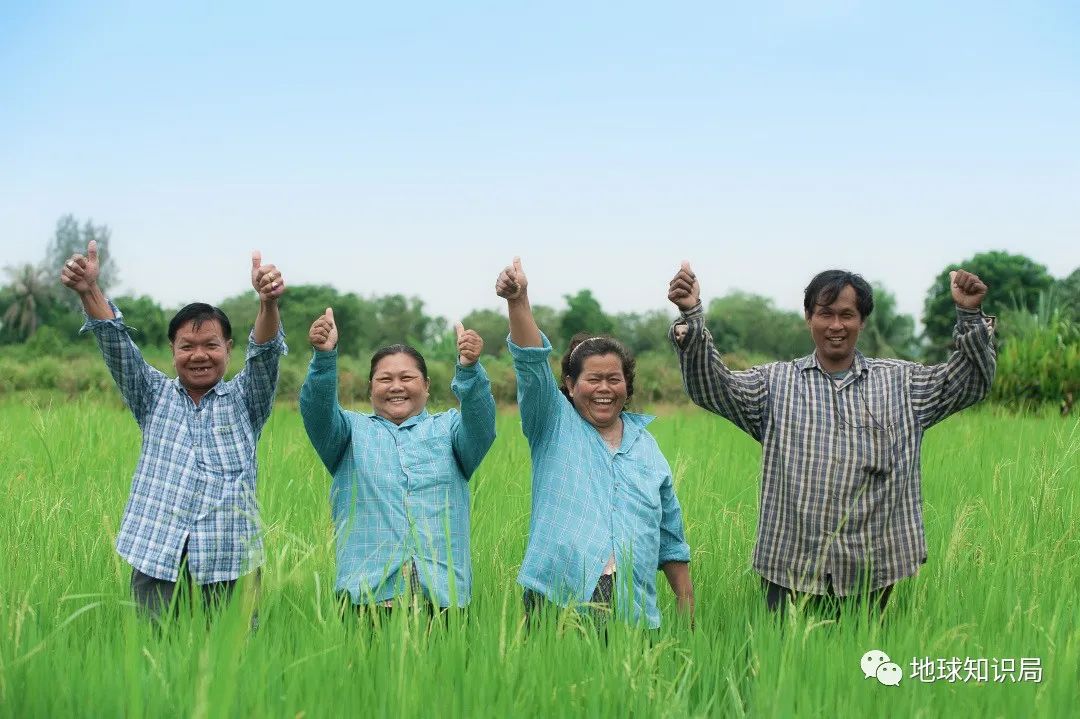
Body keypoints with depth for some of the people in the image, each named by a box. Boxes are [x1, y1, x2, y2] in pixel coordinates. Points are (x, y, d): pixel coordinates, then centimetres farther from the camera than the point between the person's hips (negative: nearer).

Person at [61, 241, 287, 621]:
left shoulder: (244, 400, 11)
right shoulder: (154, 397, 15)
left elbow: (266, 354, -8)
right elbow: (116, 346, 1)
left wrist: (268, 303, -28)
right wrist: (89, 291, -16)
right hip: (156, 558, 1)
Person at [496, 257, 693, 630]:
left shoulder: (646, 445, 17)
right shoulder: (554, 425, 8)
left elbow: (671, 539, 20)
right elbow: (532, 363, -10)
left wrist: (687, 608, 15)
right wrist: (518, 301, -25)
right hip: (558, 600, -3)